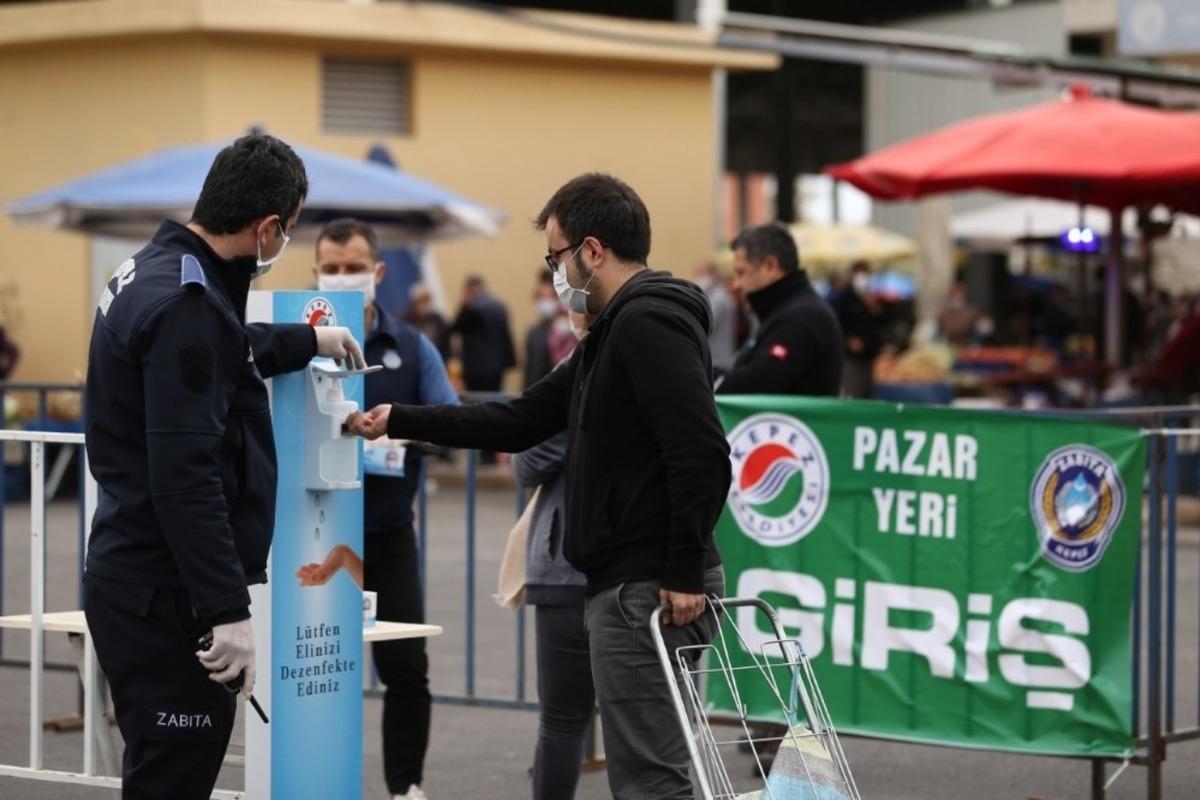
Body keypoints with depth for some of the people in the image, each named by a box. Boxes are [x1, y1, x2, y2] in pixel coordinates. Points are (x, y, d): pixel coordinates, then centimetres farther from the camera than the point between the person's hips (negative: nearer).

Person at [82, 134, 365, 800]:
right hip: (162, 593, -10)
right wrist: (229, 611, -25)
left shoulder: (156, 270, 10)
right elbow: (184, 476, -26)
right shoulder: (187, 305, -20)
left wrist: (308, 340, 42)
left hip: (135, 574, 10)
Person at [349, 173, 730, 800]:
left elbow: (701, 454, -23)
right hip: (625, 584, 11)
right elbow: (520, 420, 24)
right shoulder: (613, 332, 20)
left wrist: (685, 572, -23)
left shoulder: (649, 322, -13)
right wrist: (398, 420, 22)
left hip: (649, 588, -11)